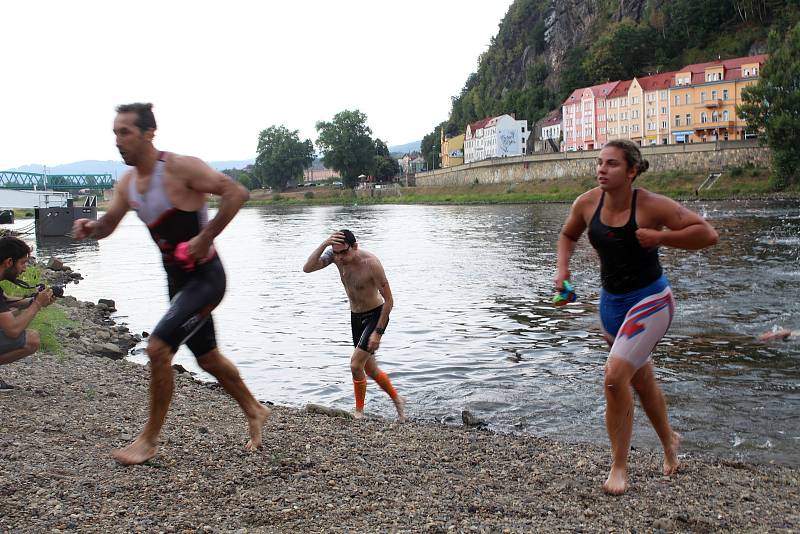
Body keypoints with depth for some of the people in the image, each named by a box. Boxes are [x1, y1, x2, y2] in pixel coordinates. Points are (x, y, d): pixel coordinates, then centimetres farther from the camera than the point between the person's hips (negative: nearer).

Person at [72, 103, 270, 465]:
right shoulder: (127, 183, 5)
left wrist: (205, 238, -25)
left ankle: (149, 440, 0)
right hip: (177, 279, 9)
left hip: (205, 277, -9)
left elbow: (236, 192, -24)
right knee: (207, 357, 18)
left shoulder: (180, 169, -18)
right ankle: (254, 411, 39)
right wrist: (90, 228, -11)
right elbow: (108, 225, 13)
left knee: (158, 347, -17)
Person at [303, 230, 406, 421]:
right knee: (370, 370, 13)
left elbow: (389, 301, -22)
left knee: (356, 365, -15)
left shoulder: (371, 263, -27)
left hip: (376, 315, -7)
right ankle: (397, 400, 34)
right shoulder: (335, 255, -11)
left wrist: (378, 331, -23)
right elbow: (307, 268, -22)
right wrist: (324, 244, -34)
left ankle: (359, 412, 4)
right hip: (355, 317, 7)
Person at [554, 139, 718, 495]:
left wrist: (660, 238, -26)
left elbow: (707, 234, -17)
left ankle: (619, 465, -3)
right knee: (641, 380, 21)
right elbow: (568, 235, 14)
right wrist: (562, 268, -3)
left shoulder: (651, 205, -19)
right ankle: (669, 440, 48)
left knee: (615, 375, -20)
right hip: (611, 302, 6)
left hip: (650, 300, -6)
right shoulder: (587, 203, -6)